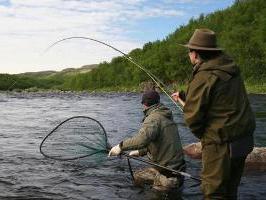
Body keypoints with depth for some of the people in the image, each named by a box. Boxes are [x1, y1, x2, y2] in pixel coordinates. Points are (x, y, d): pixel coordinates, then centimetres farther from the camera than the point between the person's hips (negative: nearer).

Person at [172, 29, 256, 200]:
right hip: (245, 139, 9)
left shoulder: (203, 77, -20)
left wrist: (201, 135, 4)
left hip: (222, 144, -9)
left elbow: (193, 116, -16)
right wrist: (185, 98, 19)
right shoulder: (231, 69, 7)